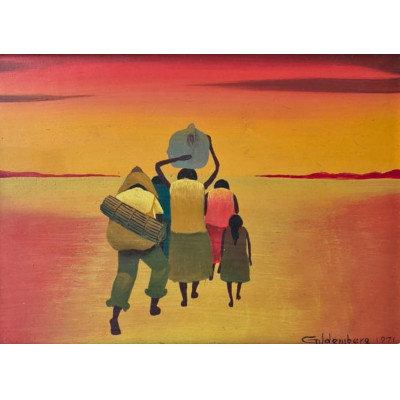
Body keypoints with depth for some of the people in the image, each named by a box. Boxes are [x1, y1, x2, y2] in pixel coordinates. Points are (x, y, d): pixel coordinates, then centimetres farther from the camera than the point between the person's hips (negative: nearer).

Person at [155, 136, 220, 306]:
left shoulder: (172, 188, -8)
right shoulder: (201, 188, -8)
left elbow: (157, 166, 5)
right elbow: (217, 167, 4)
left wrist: (178, 159, 9)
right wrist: (210, 146, 12)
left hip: (178, 235, 1)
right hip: (199, 234, 0)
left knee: (180, 265, 20)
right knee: (198, 262, 26)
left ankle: (184, 298, 29)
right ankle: (194, 291, 40)